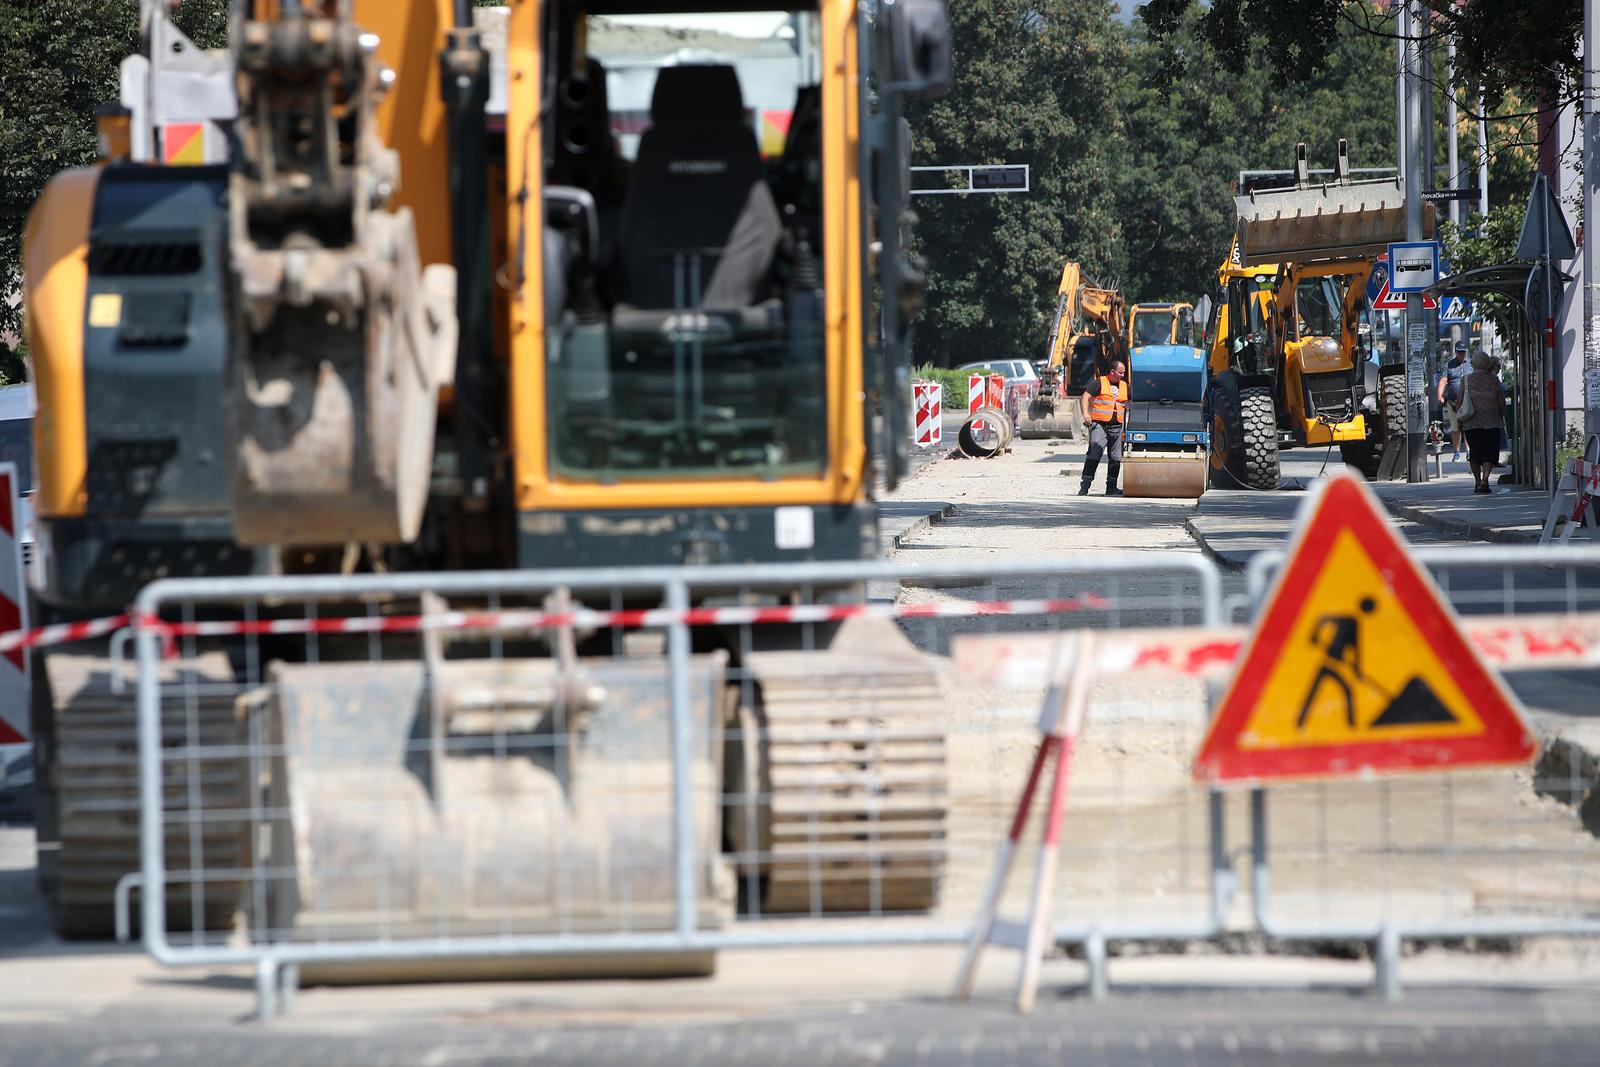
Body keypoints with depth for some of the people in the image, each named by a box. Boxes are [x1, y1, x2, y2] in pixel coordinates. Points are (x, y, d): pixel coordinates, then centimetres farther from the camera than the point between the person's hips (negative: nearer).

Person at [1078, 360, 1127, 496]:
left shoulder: (1124, 386, 16)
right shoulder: (1099, 383, -1)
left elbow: (1127, 405, 23)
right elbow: (1086, 397, -6)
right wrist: (1086, 413, -20)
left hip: (1117, 427, 6)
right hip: (1099, 425, -6)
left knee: (1116, 458, 7)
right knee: (1094, 456, -12)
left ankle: (1111, 487, 14)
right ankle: (1084, 487, -12)